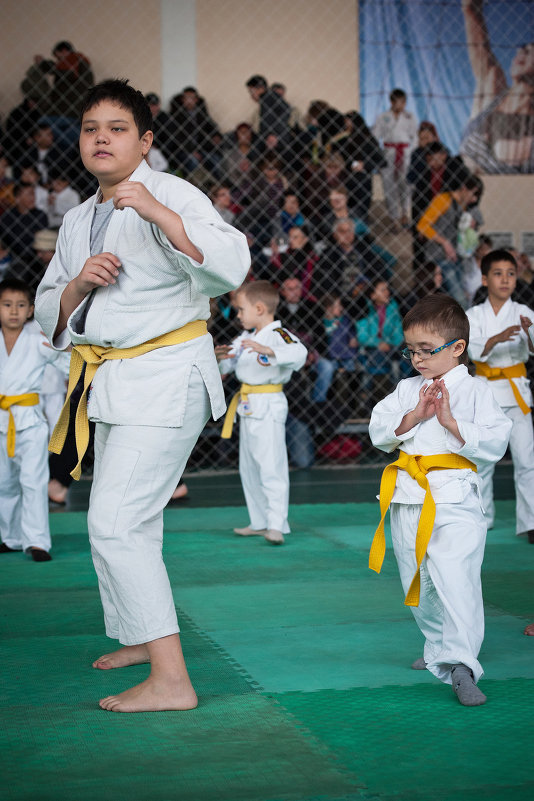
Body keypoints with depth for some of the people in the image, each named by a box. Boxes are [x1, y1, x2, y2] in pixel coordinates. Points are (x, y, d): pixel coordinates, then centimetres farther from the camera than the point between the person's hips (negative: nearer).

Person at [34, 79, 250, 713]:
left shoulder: (172, 195, -10)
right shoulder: (78, 221, 14)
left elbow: (230, 268, -26)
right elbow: (49, 314, 15)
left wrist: (159, 213, -34)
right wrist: (79, 284, -6)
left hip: (166, 375, -8)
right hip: (110, 383, 9)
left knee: (116, 523, -17)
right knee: (123, 521, 19)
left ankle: (171, 680, -16)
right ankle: (140, 638, 39)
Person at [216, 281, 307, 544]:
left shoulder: (278, 334, -13)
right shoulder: (246, 336, 13)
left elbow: (298, 352, -31)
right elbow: (227, 364, 15)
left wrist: (268, 350, -44)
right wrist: (221, 356, -9)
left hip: (268, 406, -10)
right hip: (247, 407, 10)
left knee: (271, 465, -12)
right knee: (248, 467, 15)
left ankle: (276, 524, -11)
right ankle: (259, 522, 25)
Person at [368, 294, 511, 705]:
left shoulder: (475, 391, -2)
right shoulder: (407, 389, 12)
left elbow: (494, 443, -9)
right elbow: (379, 431, 4)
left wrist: (450, 421, -17)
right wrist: (415, 415, -9)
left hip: (455, 500, -5)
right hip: (409, 500, 6)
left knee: (455, 579, -18)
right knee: (418, 583, 15)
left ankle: (460, 664, -20)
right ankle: (438, 648, 35)